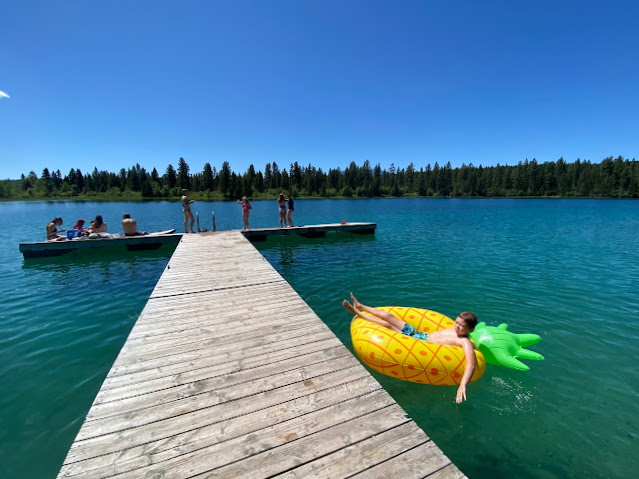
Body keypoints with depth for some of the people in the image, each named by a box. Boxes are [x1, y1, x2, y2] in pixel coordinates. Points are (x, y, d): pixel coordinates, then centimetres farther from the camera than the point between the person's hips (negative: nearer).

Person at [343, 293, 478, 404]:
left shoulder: (464, 341, -21)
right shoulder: (454, 329, 2)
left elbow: (471, 363, -37)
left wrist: (463, 384, -50)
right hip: (419, 333, 8)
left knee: (386, 324, -10)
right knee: (388, 316, 5)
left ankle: (356, 312, 8)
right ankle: (360, 306, 26)